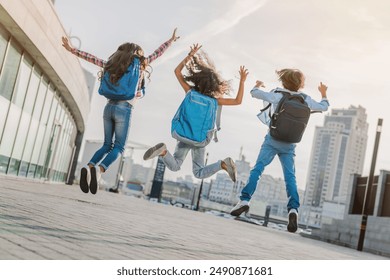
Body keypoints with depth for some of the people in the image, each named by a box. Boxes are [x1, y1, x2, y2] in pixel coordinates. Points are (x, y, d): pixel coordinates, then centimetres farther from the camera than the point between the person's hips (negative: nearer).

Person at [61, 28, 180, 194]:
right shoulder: (139, 64, 4)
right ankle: (99, 169, -25)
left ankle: (89, 167, -10)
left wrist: (72, 50, 28)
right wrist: (171, 40, 28)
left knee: (107, 145, 14)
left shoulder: (113, 64, 15)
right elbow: (157, 53, 14)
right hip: (124, 109, -5)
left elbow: (92, 59, 19)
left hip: (109, 107, 5)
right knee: (118, 147, 1)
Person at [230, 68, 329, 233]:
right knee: (290, 177, 0)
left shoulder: (277, 95, 0)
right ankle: (293, 209, -17)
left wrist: (258, 85, 28)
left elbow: (254, 93, 4)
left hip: (272, 140, -2)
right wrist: (323, 94, 40)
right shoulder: (305, 100, 6)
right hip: (289, 145, 2)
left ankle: (245, 200, -21)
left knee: (257, 169, -7)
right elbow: (324, 107, 20)